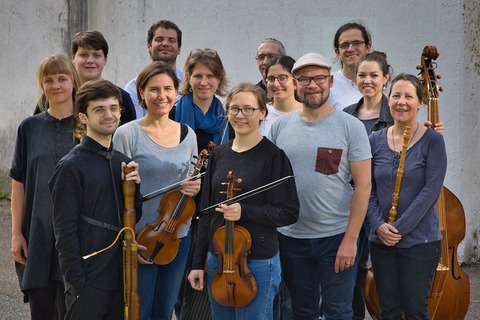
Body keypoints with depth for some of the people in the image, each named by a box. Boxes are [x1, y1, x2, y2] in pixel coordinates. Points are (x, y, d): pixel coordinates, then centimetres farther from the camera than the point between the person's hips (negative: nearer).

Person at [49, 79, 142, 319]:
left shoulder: (123, 162, 11)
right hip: (89, 281, -7)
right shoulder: (72, 167, -10)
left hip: (121, 276, 7)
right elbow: (65, 231, -12)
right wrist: (77, 283, -15)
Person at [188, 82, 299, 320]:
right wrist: (198, 262, 9)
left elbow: (289, 212, -11)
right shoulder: (218, 154, 6)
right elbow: (207, 211, 11)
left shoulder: (273, 156, -9)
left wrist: (244, 211, -23)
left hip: (258, 263, -5)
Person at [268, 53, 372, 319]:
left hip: (337, 237, -3)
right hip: (291, 237, 3)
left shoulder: (351, 127, -7)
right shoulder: (280, 127, 3)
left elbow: (363, 185, -8)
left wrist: (351, 239, -13)